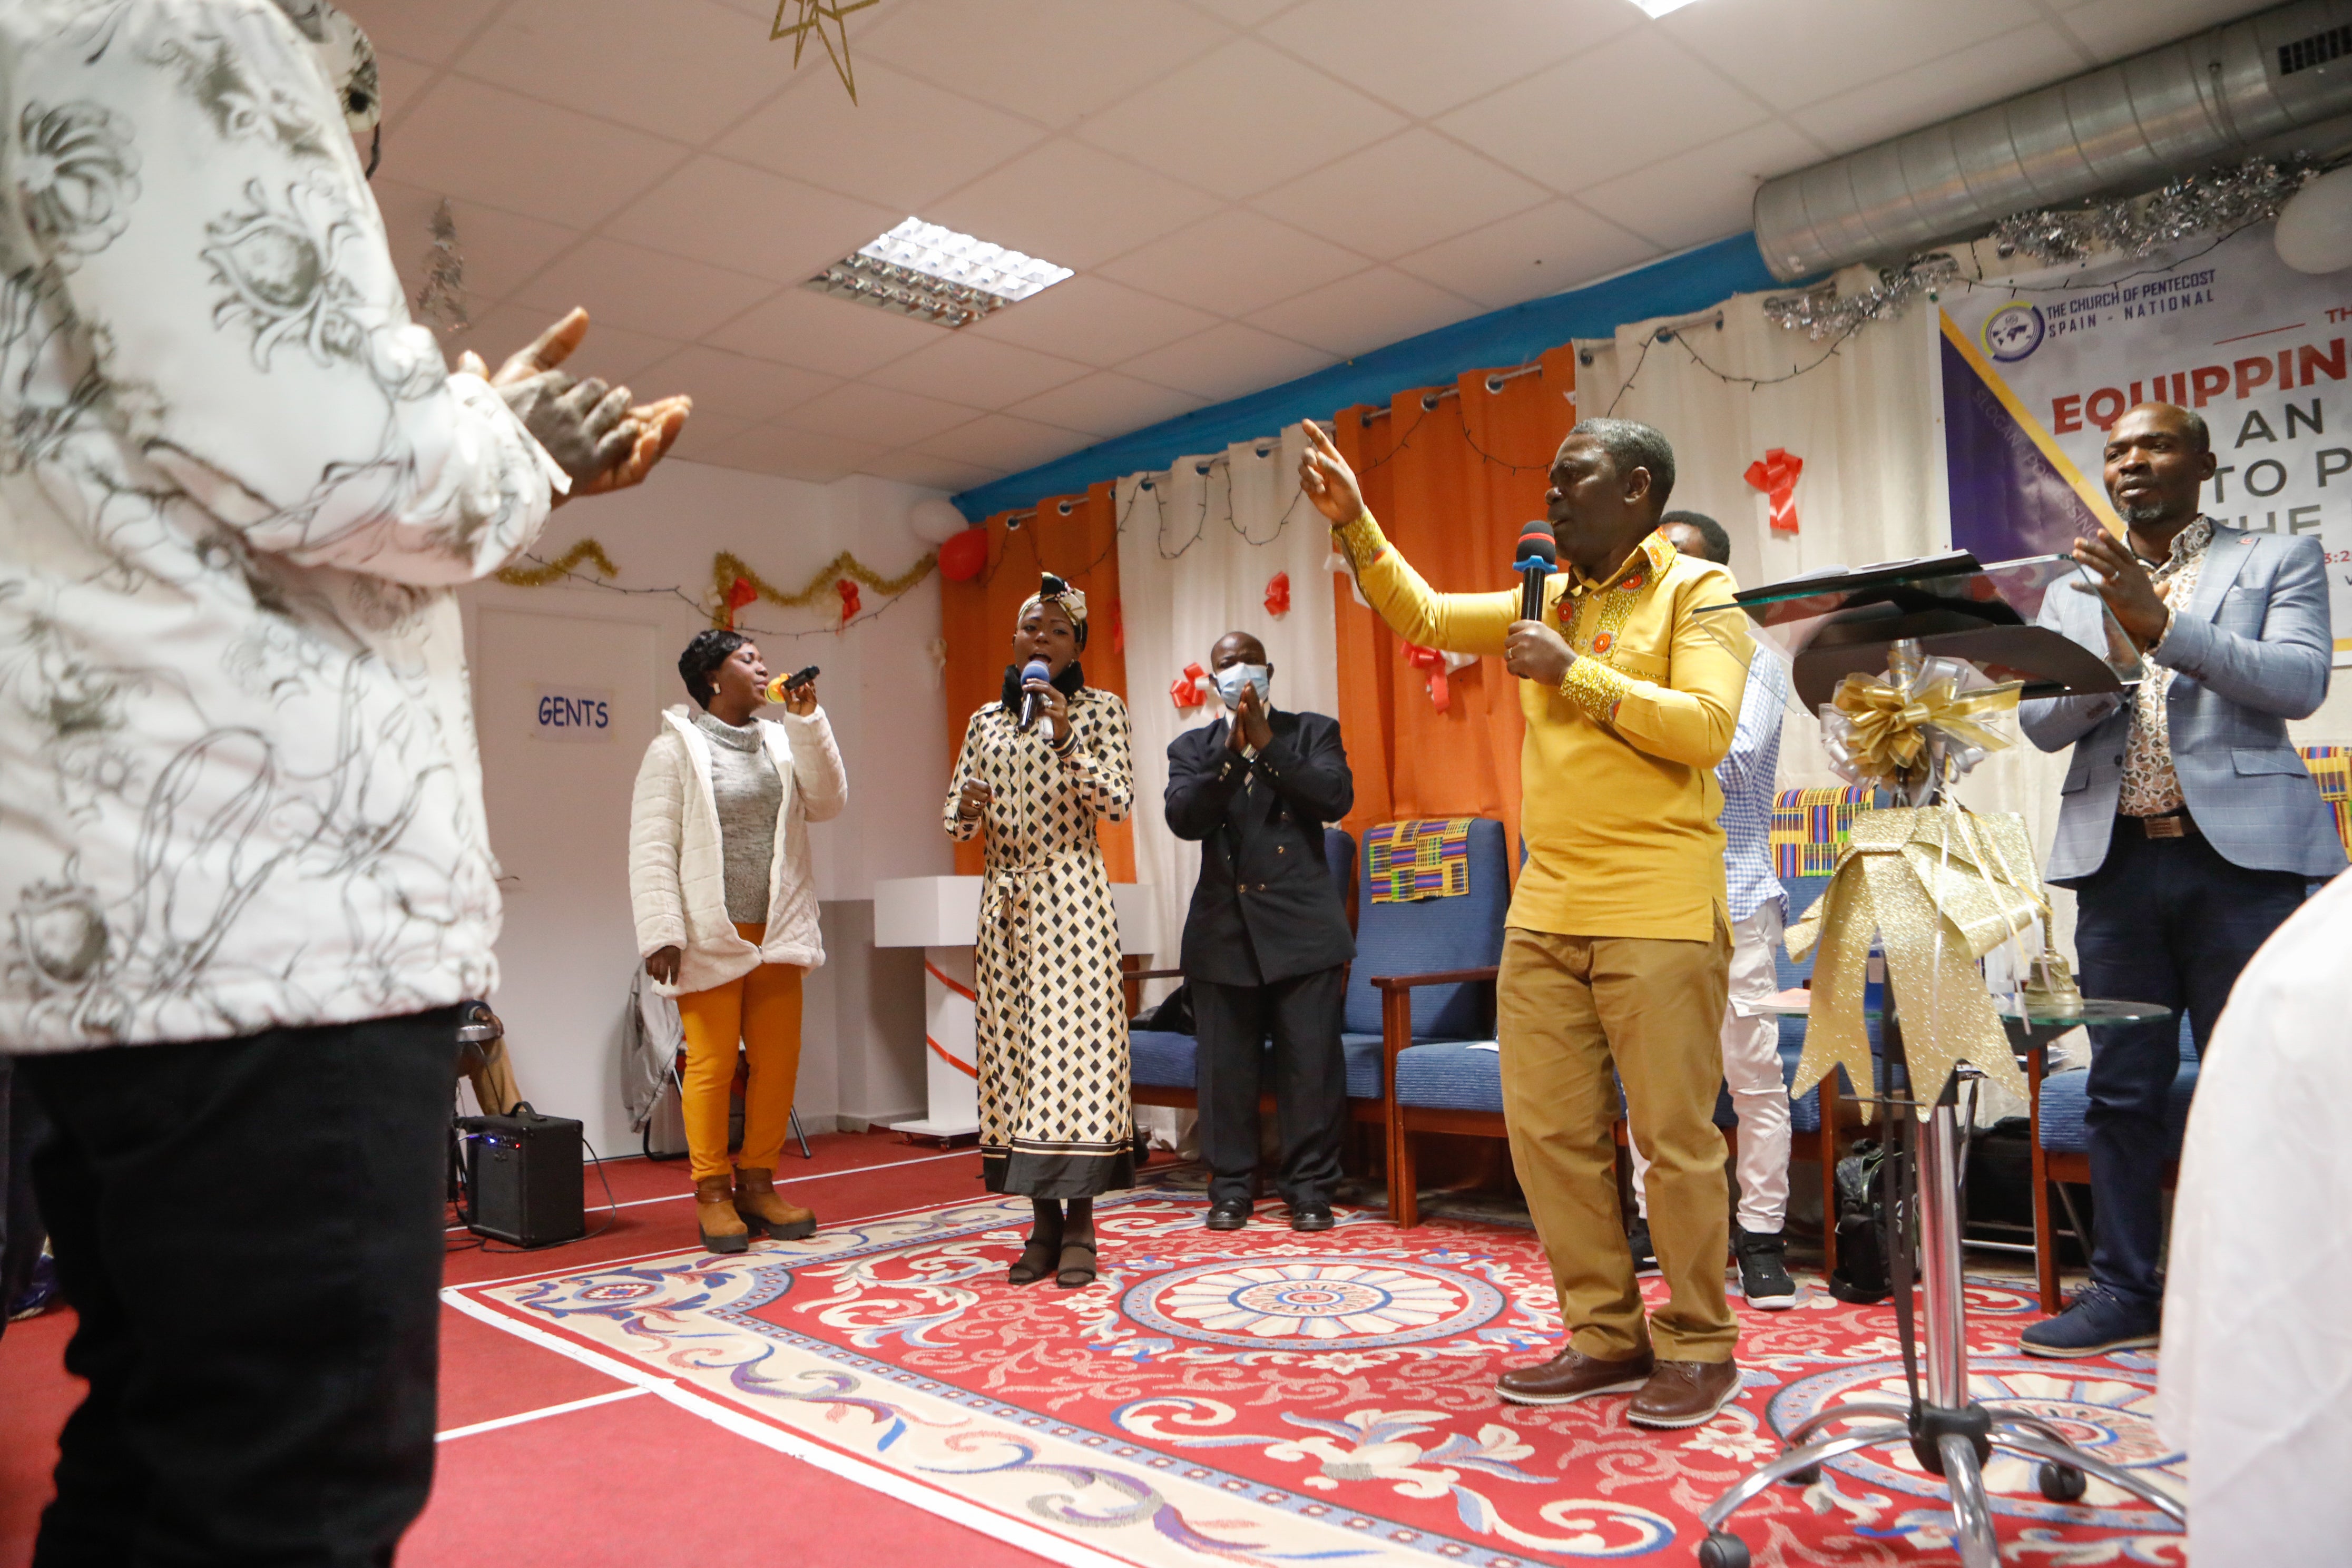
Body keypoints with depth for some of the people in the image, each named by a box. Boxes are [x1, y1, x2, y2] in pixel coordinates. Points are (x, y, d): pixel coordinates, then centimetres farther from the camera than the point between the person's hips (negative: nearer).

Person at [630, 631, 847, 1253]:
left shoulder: (780, 743, 13)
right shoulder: (674, 750, -2)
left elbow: (826, 803, 2)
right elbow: (652, 849, -7)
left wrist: (807, 720, -3)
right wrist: (661, 934, -15)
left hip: (777, 934, 5)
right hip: (710, 938, -5)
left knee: (778, 1062, 5)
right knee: (712, 1065, -1)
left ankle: (757, 1184, 19)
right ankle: (712, 1192, 13)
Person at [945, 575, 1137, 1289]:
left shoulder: (1099, 709, 4)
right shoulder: (985, 721, 15)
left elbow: (1118, 803, -5)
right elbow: (955, 815, 16)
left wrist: (1066, 737, -15)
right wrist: (967, 812, -7)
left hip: (1070, 895, -4)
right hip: (1003, 897, 5)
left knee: (1073, 1042, -9)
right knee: (1012, 1046, 3)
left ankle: (1080, 1226, -1)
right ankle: (1044, 1221, 12)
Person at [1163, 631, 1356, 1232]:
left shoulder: (1313, 732, 9)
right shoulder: (1191, 748, 12)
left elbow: (1336, 798, -8)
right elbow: (1183, 818, -5)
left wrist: (1267, 743, -11)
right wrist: (1231, 749, -14)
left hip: (1303, 929, -1)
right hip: (1222, 933, 1)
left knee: (1312, 1065, -1)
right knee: (1226, 1068, 5)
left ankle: (1309, 1188, 13)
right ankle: (1230, 1188, 18)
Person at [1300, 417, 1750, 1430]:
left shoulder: (1698, 592, -1)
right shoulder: (1545, 600, 18)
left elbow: (1706, 726, -14)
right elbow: (1425, 617, 17)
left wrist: (1571, 672, -13)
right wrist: (1353, 524, 8)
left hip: (1659, 911, -6)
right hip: (1545, 913, 7)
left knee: (1674, 1136, 0)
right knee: (1547, 1129, 7)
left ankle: (1699, 1348, 16)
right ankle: (1607, 1337, 19)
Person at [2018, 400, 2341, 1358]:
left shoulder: (2280, 560, 8)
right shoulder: (2073, 594, 16)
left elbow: (2299, 683, -8)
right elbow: (2039, 722, 6)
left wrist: (2161, 625, -19)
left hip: (2238, 852, -3)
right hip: (2116, 859, 3)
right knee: (2122, 1088, 6)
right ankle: (2125, 1290, 15)